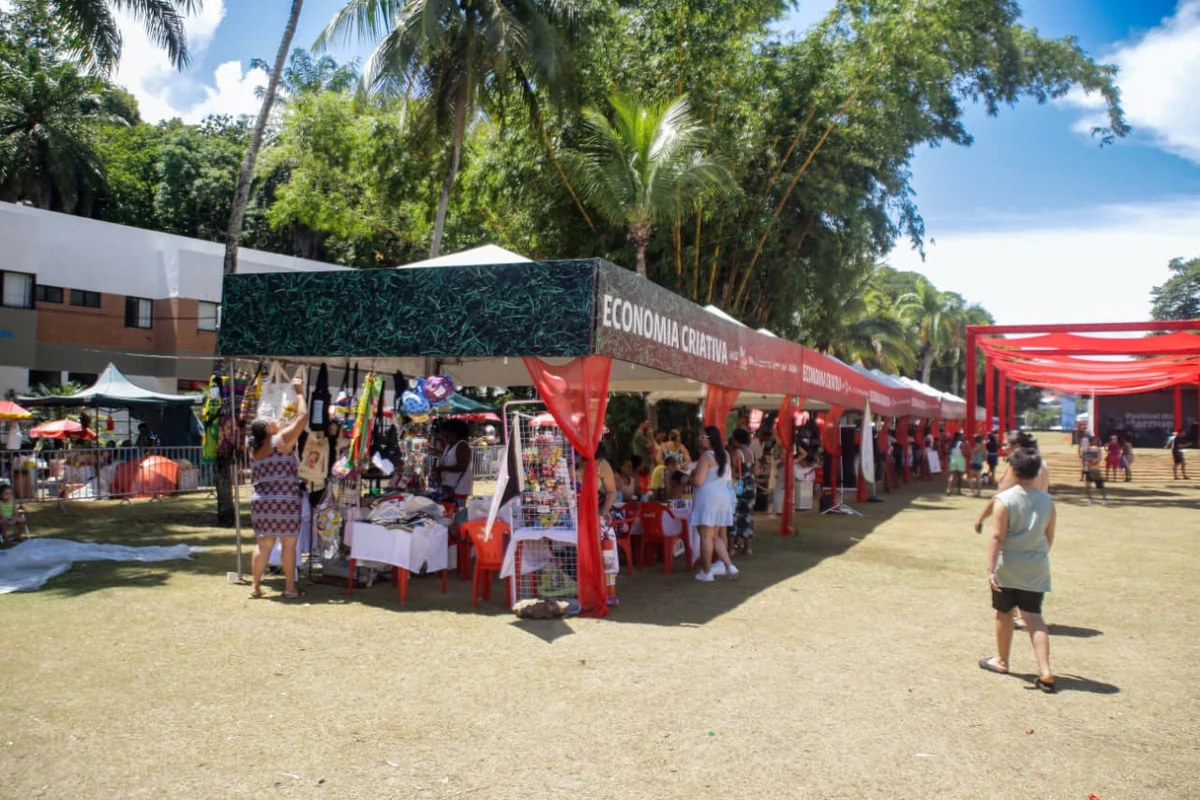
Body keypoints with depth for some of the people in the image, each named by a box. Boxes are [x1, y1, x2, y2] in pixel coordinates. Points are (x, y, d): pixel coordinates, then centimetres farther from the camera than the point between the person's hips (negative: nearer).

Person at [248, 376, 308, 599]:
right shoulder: (281, 440, -8)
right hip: (284, 502, -6)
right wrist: (299, 392, 4)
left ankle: (255, 586, 11)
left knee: (263, 544, 10)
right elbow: (303, 417, -6)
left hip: (260, 501, 6)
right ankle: (290, 587, 7)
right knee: (289, 543, 2)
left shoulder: (255, 448, 11)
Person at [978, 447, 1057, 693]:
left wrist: (990, 568, -17)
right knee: (1033, 616, 4)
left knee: (1004, 613, 13)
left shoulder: (1005, 499, -15)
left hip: (1008, 569, -3)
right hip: (1036, 569, 3)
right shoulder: (1047, 500, 0)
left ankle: (1002, 661, 29)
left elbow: (997, 536, -18)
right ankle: (1045, 672, -6)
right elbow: (1050, 536, 9)